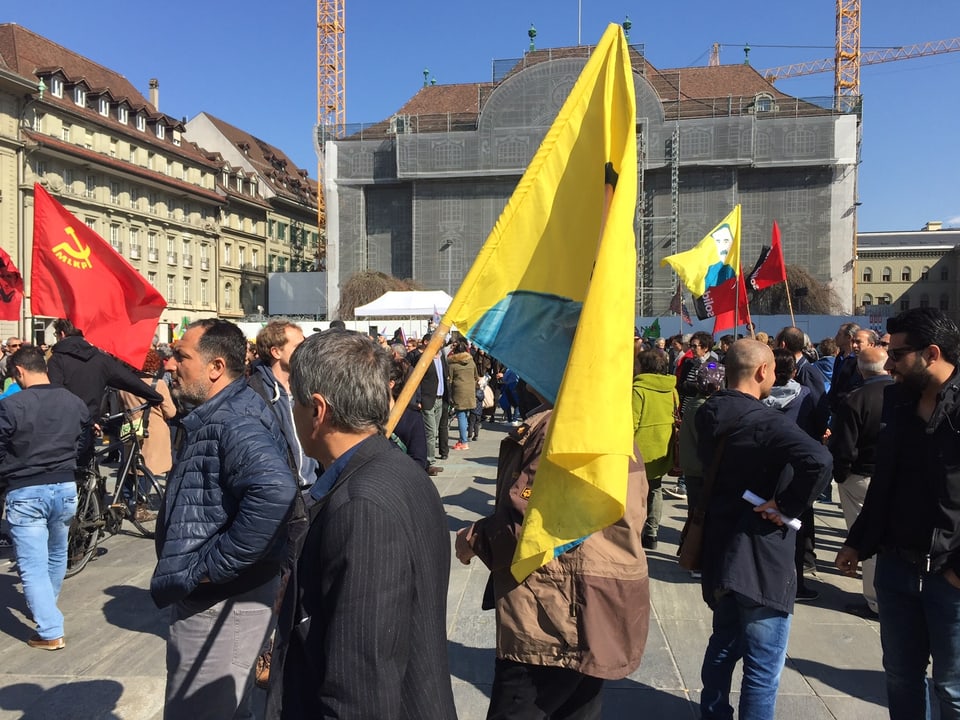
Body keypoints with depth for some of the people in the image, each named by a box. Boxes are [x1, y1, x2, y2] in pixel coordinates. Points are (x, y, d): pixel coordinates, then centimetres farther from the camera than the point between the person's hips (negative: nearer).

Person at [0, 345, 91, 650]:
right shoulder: (75, 403, 0)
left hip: (25, 493, -5)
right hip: (65, 487, 5)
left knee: (32, 565, 1)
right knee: (57, 554, 23)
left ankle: (50, 632, -1)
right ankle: (46, 608, 43)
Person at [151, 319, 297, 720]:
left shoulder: (234, 422, -24)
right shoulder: (214, 416, 9)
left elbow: (274, 492, -41)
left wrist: (213, 566, -30)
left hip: (221, 600, -10)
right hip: (206, 595, 10)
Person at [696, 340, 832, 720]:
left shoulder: (710, 415, 1)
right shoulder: (764, 422, -22)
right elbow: (819, 460, -38)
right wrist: (786, 505, -24)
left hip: (719, 549, 8)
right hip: (761, 559, -8)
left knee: (724, 645, 25)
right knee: (763, 666, 5)